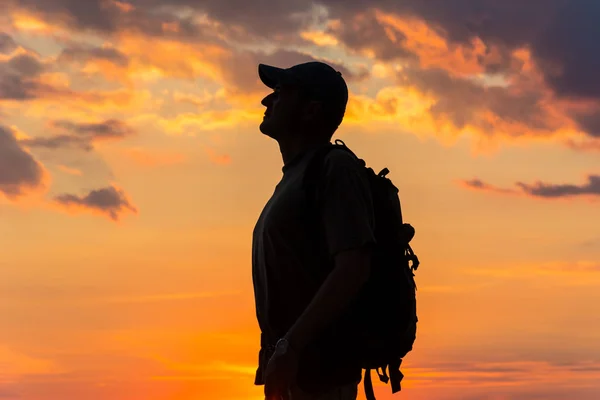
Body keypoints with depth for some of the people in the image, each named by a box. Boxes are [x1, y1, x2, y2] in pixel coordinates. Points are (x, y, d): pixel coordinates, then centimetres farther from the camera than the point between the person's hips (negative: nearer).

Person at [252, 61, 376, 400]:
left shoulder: (335, 168, -8)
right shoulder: (293, 179, 19)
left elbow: (353, 268, -21)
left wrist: (288, 347, -24)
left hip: (316, 371, -9)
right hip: (291, 368, 9)